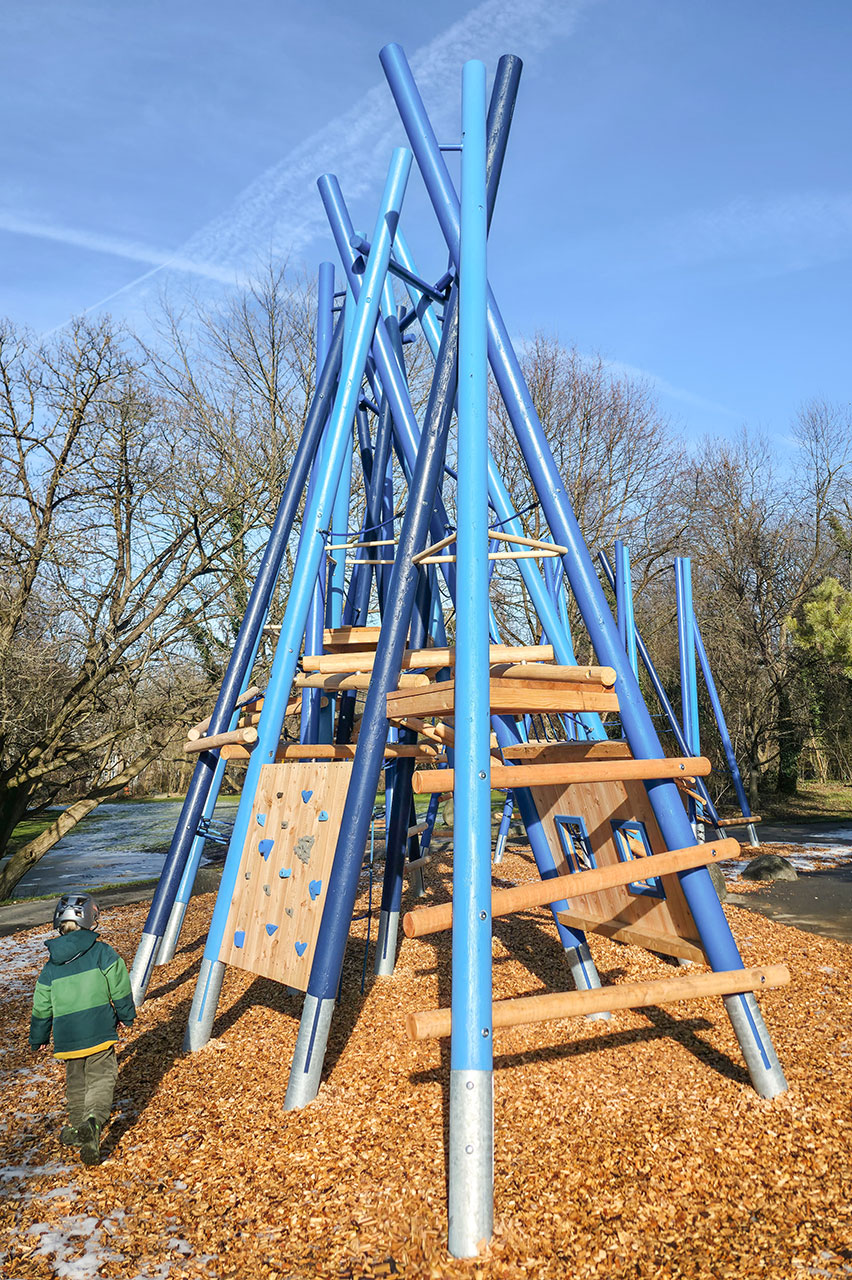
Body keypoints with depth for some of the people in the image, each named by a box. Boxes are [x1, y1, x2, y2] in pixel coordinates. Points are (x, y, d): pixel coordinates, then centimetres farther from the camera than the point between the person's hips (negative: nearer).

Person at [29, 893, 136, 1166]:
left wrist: (38, 1039, 26)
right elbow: (120, 989, -5)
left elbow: (42, 1008, 11)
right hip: (99, 1032, -3)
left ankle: (77, 1126, 29)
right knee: (101, 1079, 1)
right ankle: (93, 1121, -21)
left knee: (76, 1082, 22)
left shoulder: (51, 967, 3)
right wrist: (125, 1016, 12)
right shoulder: (102, 952, -8)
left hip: (66, 1038, 4)